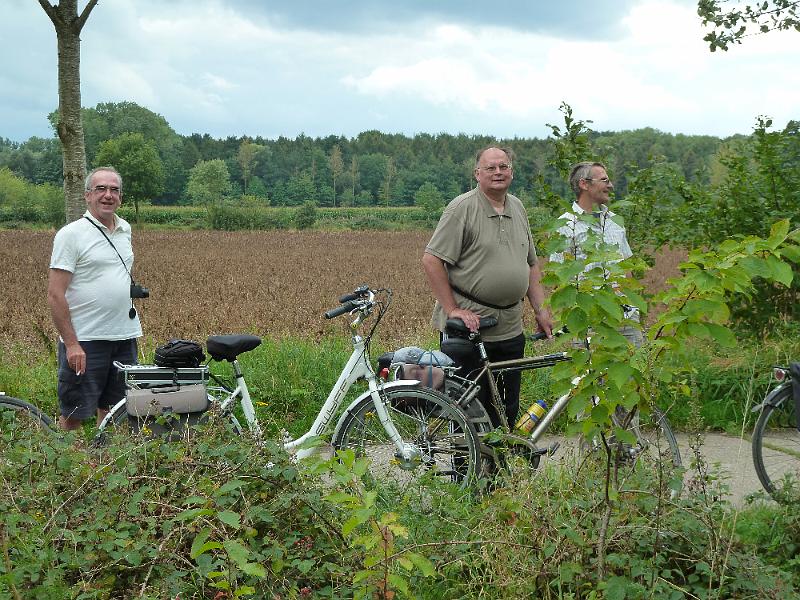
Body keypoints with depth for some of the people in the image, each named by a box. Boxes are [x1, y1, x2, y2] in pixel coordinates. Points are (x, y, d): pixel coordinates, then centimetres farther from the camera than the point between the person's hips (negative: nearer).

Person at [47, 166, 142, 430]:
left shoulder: (125, 229, 11)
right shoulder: (71, 234, -9)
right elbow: (55, 295, -13)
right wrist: (71, 344, -18)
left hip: (124, 337, 6)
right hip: (84, 340, -6)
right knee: (73, 415, -2)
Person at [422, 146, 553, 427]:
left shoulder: (517, 208, 15)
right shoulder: (463, 208, -8)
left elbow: (531, 264, 21)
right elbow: (432, 260, -13)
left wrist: (541, 310, 11)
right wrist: (453, 310, -15)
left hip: (510, 329, 7)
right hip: (468, 327, -6)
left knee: (507, 409, 10)